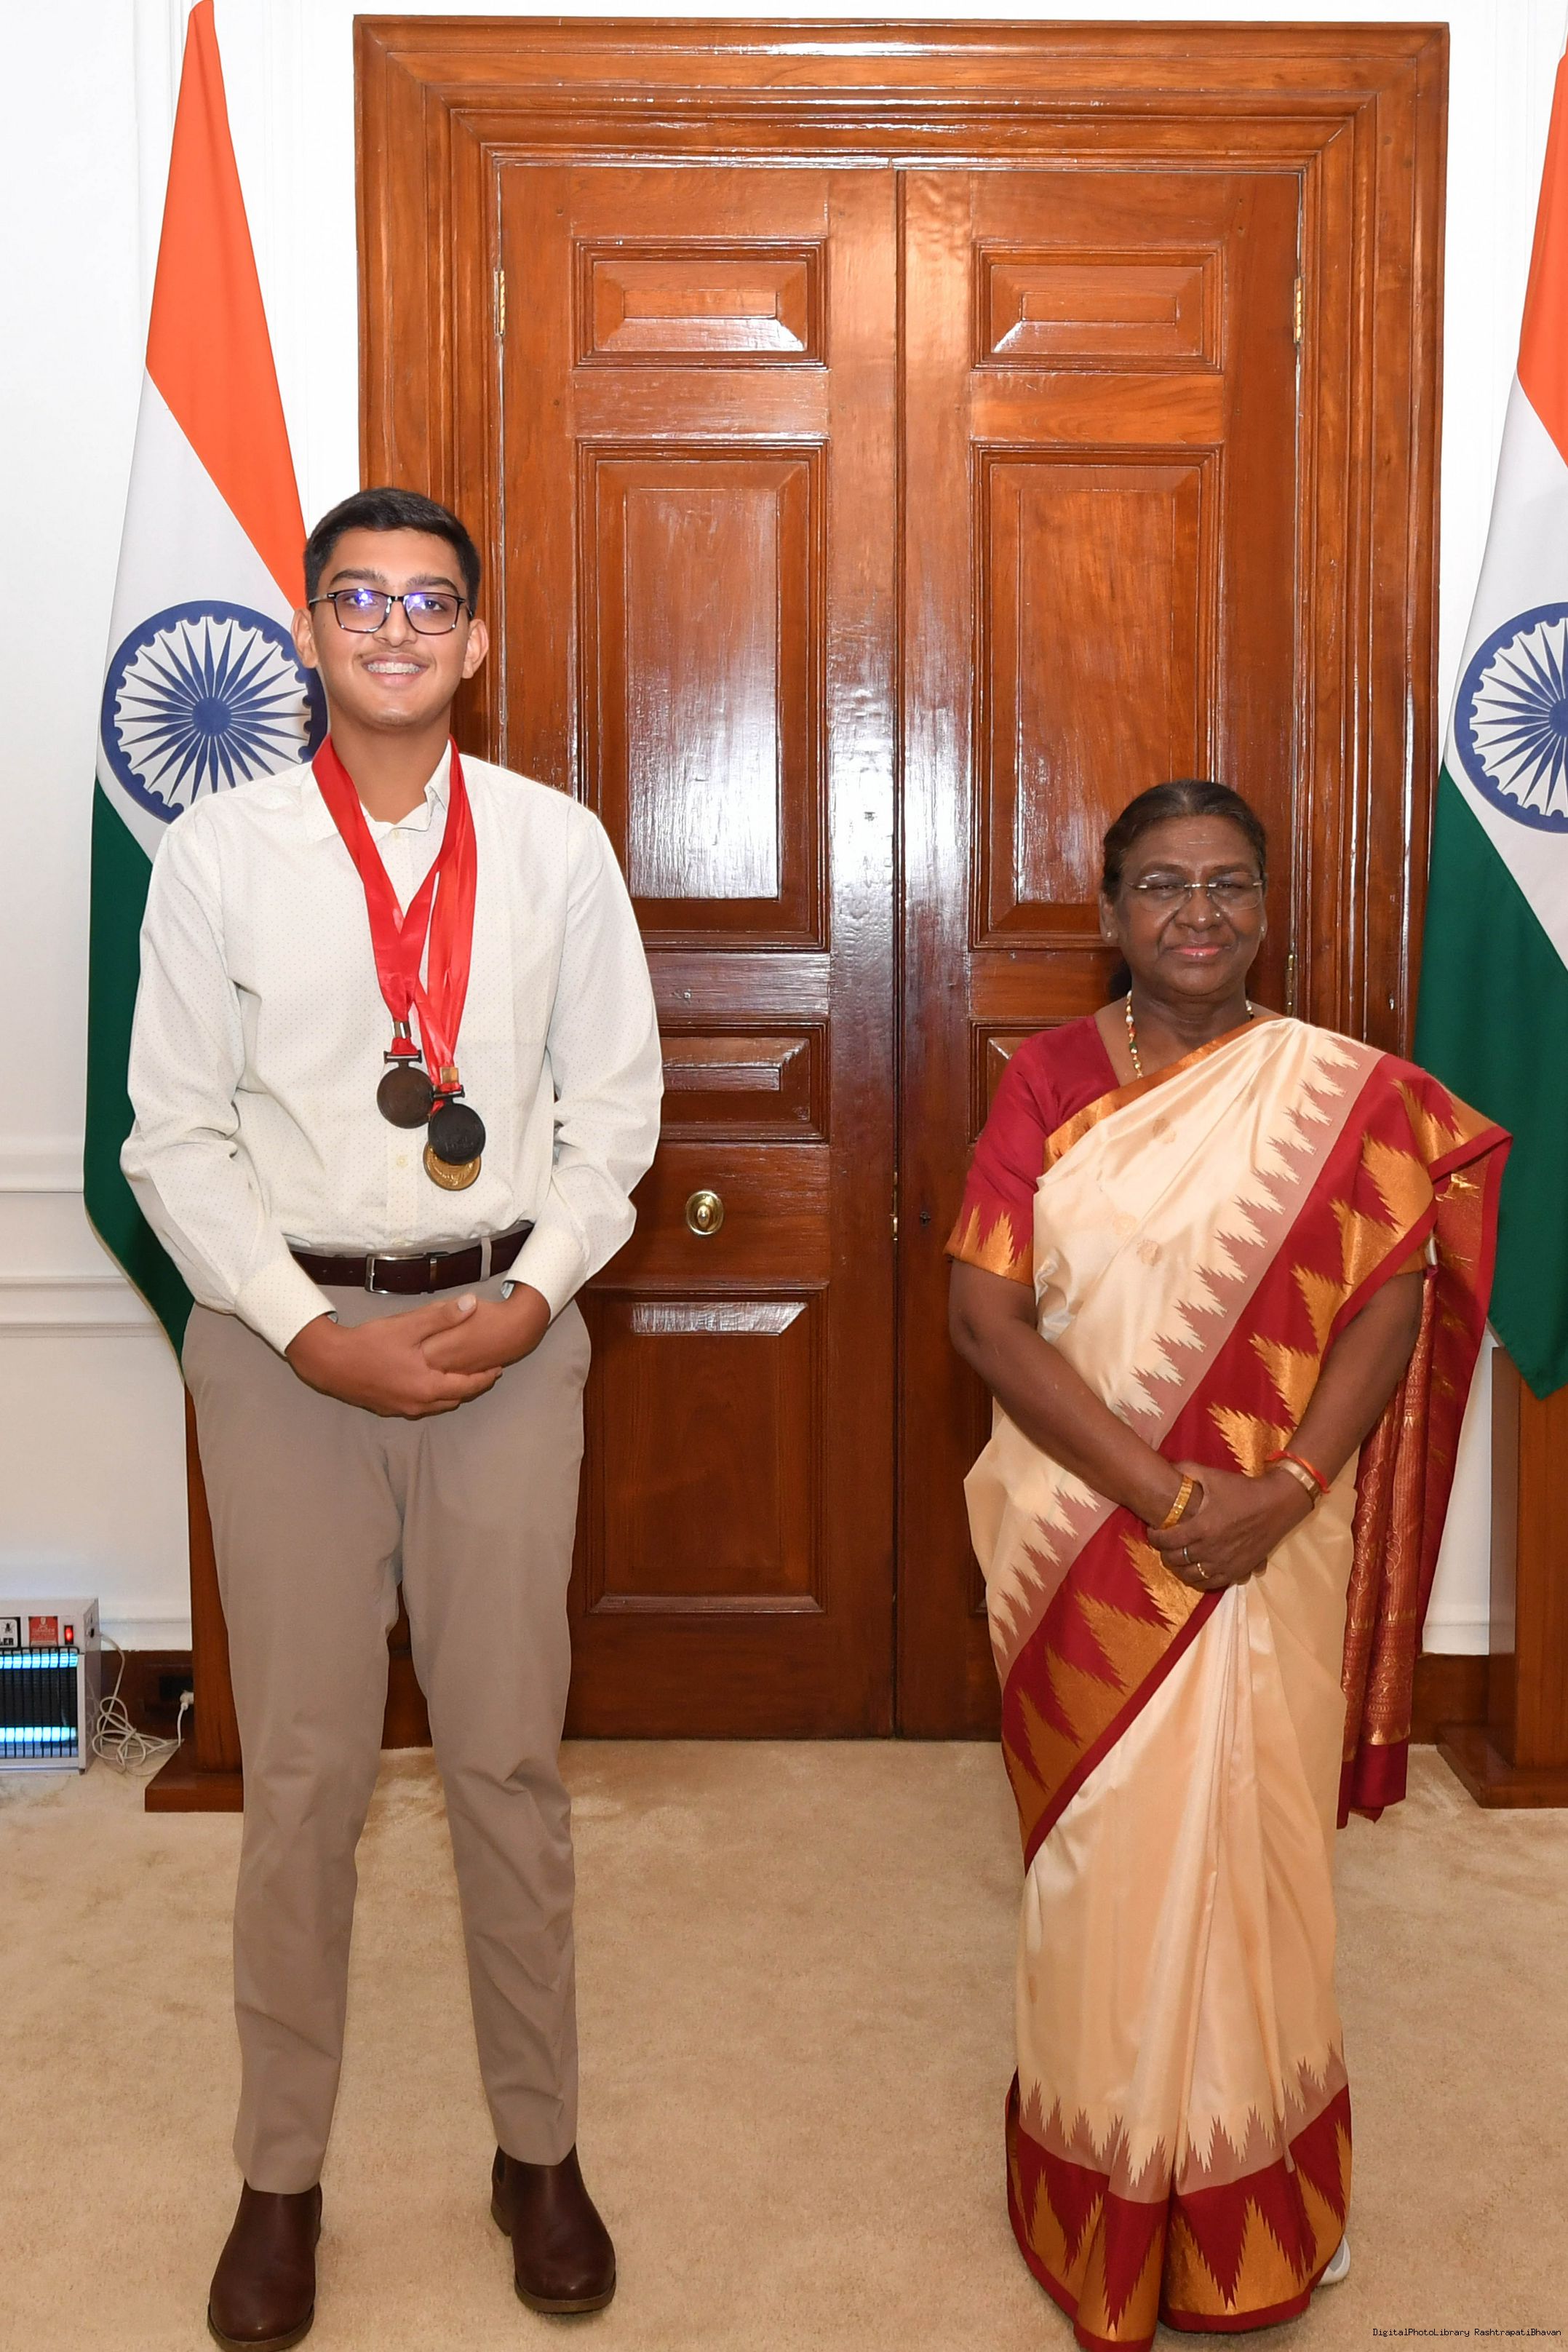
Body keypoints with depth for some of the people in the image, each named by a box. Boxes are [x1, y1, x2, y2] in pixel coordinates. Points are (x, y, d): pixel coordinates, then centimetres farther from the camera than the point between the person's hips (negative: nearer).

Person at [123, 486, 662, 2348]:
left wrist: (532, 1298, -9)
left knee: (509, 1755, 10)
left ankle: (537, 2148, 29)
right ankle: (280, 2175, 28)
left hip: (504, 1328, 1)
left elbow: (613, 1103, 4)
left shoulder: (555, 846, 2)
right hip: (282, 1330, 0)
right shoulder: (220, 851, -1)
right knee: (302, 1769, 8)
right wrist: (314, 1335, -11)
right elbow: (175, 1135, -1)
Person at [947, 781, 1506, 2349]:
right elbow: (985, 1312, -9)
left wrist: (1282, 1489, -19)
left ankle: (1256, 2204, 34)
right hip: (1087, 1542, 0)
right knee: (1101, 1857, 10)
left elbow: (1388, 1307, -5)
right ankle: (1109, 2197, 33)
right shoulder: (1048, 1078, -2)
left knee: (1249, 1847, 10)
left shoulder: (1347, 1096, 0)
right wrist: (1154, 1489, -18)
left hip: (1271, 1552, 0)